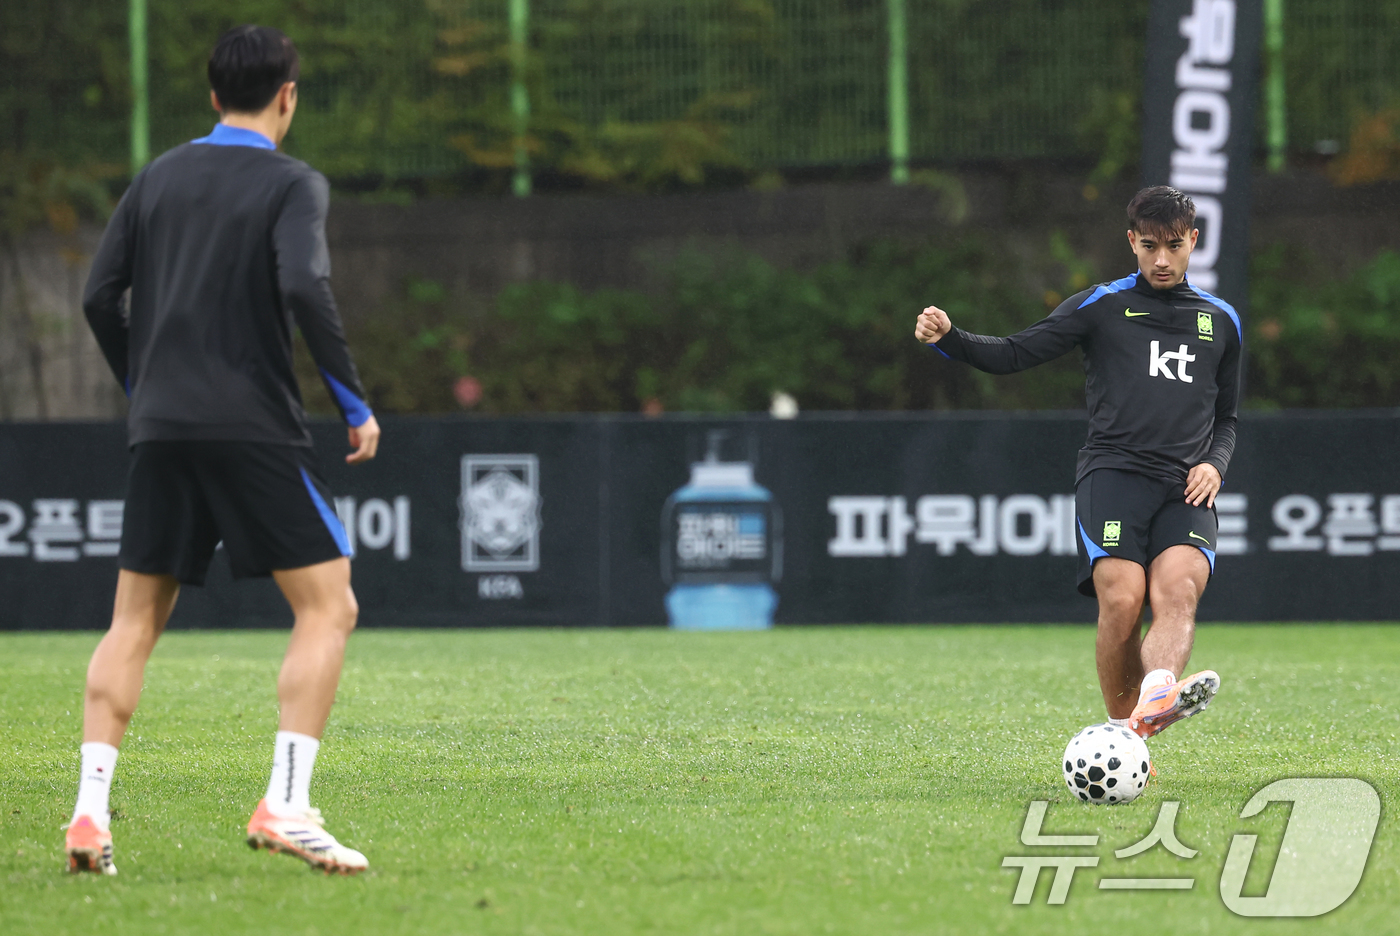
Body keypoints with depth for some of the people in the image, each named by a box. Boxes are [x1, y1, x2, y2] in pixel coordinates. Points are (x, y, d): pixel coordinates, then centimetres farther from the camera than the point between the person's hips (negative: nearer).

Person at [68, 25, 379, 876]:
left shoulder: (157, 180, 13)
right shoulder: (292, 184, -3)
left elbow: (100, 296, 9)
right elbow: (305, 290, -18)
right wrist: (355, 402, -10)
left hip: (162, 427, 5)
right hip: (255, 425, -5)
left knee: (134, 621, 11)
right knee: (328, 608, 0)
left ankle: (91, 812, 0)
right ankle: (285, 806, -13)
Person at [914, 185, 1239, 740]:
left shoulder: (1220, 321, 22)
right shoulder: (1101, 306, 11)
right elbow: (1014, 354, 5)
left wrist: (1215, 464, 8)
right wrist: (947, 339, -12)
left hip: (1185, 489, 2)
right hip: (1113, 473, -2)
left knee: (1177, 592, -26)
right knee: (1122, 601, -21)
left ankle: (1156, 700, -50)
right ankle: (1121, 732, -6)